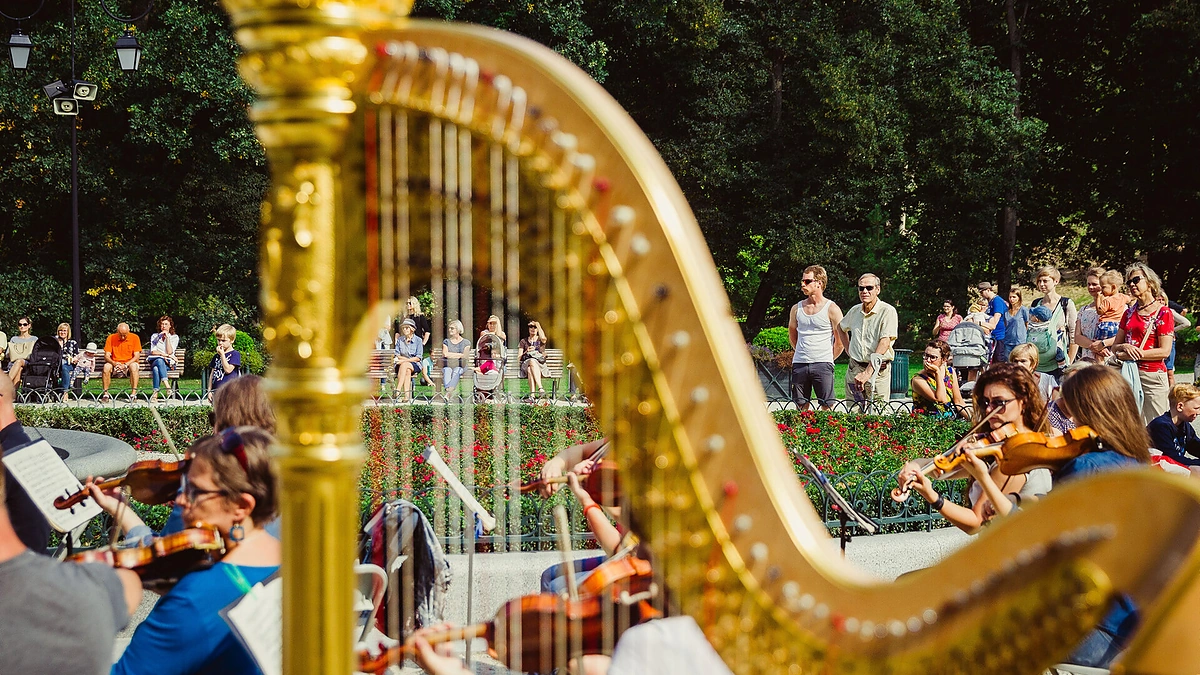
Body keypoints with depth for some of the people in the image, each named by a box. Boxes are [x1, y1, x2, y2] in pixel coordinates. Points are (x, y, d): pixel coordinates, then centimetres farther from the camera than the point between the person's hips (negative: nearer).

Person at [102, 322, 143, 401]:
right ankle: (105, 394, -25)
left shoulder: (135, 338, -3)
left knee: (134, 366, -34)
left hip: (128, 365, -1)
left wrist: (126, 364, -23)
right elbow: (107, 356, -3)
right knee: (106, 366, -30)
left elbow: (136, 357, -7)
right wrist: (114, 363, -25)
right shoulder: (111, 338, -1)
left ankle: (134, 393, -36)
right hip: (115, 365, 1)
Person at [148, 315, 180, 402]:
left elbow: (169, 352, -2)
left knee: (156, 369, -37)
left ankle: (155, 393, -50)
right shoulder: (154, 336, 20)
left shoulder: (174, 337, 13)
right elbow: (153, 351, 6)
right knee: (160, 360, -39)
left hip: (168, 364, -1)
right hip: (154, 361, 1)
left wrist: (167, 337, -4)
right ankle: (168, 387, -56)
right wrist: (164, 354, -10)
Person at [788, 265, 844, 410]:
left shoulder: (832, 309, -2)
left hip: (822, 365, -4)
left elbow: (840, 342, 2)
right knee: (801, 406, 4)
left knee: (826, 406, -6)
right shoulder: (796, 309, 10)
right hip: (799, 364, 4)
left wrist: (828, 359, 6)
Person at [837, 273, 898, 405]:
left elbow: (885, 342, -19)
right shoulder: (855, 311, 9)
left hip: (878, 370, -5)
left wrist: (867, 372, -25)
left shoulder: (888, 311, -10)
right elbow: (840, 327, 32)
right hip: (854, 368, 5)